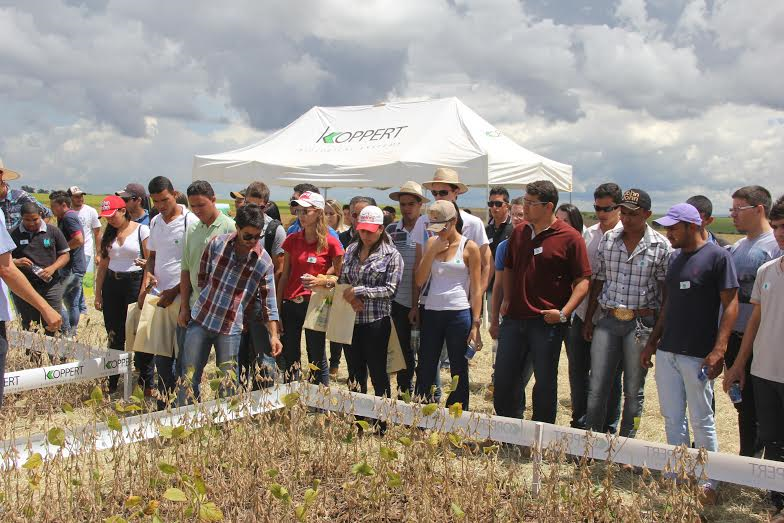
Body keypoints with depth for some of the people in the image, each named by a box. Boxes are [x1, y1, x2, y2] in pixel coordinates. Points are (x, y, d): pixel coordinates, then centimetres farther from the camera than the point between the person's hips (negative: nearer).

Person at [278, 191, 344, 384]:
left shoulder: (331, 243, -5)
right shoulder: (292, 240, 6)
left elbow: (337, 276, 4)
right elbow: (284, 276, 8)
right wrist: (277, 310, 4)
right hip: (290, 304, 4)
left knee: (317, 359, 4)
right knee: (289, 358, 9)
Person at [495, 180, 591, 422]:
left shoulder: (569, 237, -8)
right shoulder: (519, 232, 9)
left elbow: (583, 280, -9)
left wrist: (564, 312, -18)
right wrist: (507, 299, 10)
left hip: (547, 322, -5)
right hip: (514, 318, 6)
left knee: (545, 383, 7)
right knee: (503, 379, 10)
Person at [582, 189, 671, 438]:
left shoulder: (661, 246, -4)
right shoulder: (608, 240, 6)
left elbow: (666, 291, -2)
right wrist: (588, 320, 11)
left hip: (641, 323, -3)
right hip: (607, 320, 3)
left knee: (634, 390, 8)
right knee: (597, 387, 3)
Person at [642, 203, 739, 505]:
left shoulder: (717, 256, -9)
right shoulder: (676, 258, 13)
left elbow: (730, 305, -12)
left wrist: (718, 350, -19)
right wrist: (652, 342, 17)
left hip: (698, 356, -7)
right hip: (666, 353, 7)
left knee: (701, 421, 2)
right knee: (672, 417, 12)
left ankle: (708, 483, 15)